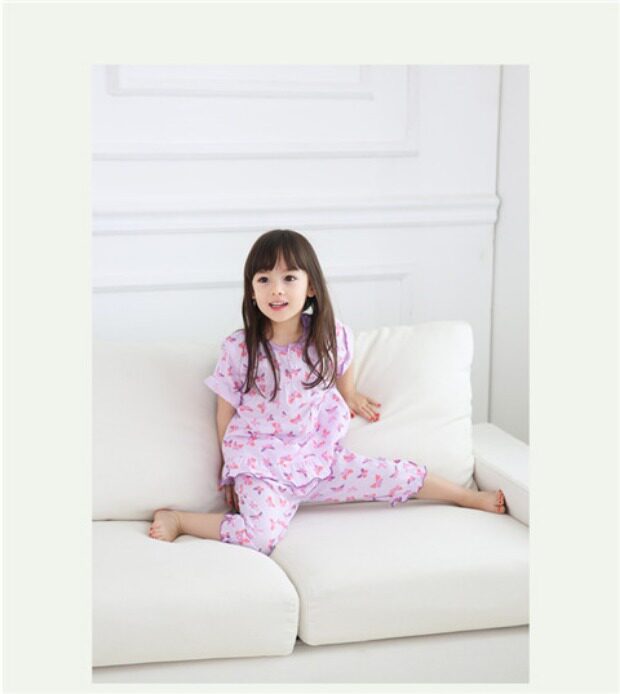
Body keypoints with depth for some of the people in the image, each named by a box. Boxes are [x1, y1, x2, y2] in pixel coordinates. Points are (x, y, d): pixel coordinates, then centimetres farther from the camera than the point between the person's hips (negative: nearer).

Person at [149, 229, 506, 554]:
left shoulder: (331, 336, -7)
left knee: (398, 475, 0)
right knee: (262, 535, -28)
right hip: (260, 464, -4)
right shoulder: (239, 349, -14)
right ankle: (177, 519, -12)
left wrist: (349, 395, 32)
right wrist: (230, 470, 5)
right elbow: (225, 411, -2)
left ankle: (472, 498, 21)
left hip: (318, 456, 4)